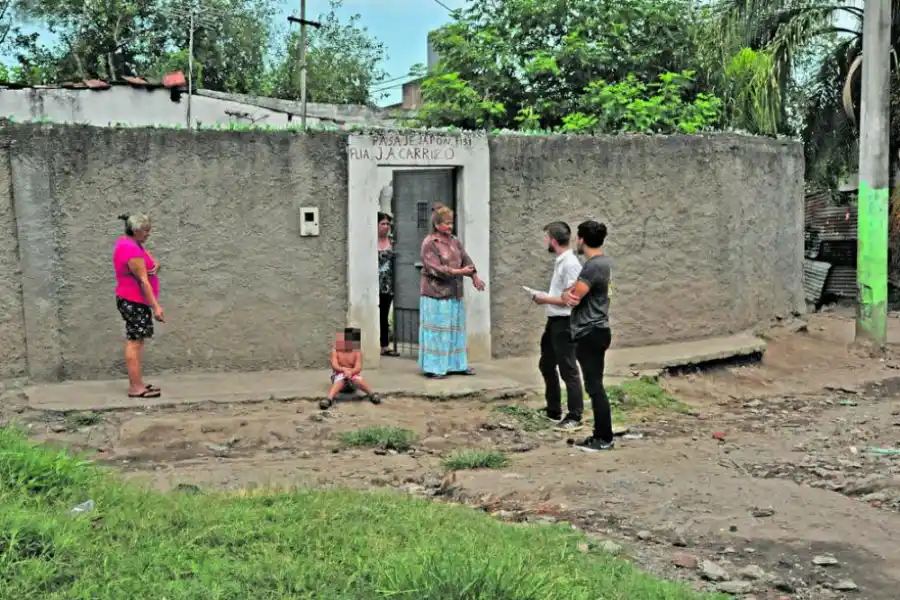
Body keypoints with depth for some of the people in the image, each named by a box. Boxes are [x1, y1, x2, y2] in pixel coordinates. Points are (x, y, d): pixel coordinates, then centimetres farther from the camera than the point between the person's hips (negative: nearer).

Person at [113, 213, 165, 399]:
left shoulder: (127, 243, 12)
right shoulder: (132, 251, -19)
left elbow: (151, 261, 12)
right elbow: (143, 280, -22)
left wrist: (155, 265, -13)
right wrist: (156, 306, -23)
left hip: (132, 301, 11)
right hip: (135, 302, -11)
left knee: (136, 341, 12)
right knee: (135, 342, -10)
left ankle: (137, 384, 17)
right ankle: (136, 387, -9)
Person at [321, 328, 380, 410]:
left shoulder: (357, 352, -2)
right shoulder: (335, 351, -2)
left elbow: (358, 368, -13)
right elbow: (334, 366, -13)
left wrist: (350, 372, -35)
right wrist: (344, 370, -34)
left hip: (353, 375, 1)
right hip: (339, 375, -1)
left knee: (357, 379, -36)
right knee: (340, 379, -38)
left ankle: (372, 395, -40)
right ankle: (329, 399, -60)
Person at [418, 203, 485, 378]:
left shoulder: (454, 240, 10)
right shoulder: (429, 243, -11)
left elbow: (466, 259, 7)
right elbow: (435, 269, -19)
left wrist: (475, 277, -9)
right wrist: (458, 272, -22)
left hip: (454, 293, 7)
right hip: (436, 295, -7)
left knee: (455, 329, 11)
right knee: (436, 330, -3)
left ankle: (456, 364, 19)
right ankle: (433, 367, 3)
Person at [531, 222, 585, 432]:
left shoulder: (570, 264, -20)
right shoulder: (560, 261, 10)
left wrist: (545, 299, -15)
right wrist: (545, 298, 5)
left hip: (565, 322, -10)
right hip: (554, 320, 10)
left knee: (568, 370, -2)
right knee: (546, 365, 19)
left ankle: (574, 417, 7)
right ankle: (553, 410, 31)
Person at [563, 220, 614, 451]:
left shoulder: (593, 266, -19)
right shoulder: (603, 262, 14)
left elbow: (573, 298, -21)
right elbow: (573, 293, 12)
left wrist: (567, 295, 1)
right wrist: (568, 293, -10)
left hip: (590, 334, -10)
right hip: (595, 332, 10)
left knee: (595, 387, -4)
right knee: (594, 386, 14)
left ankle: (605, 438, 1)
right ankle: (600, 435, 20)